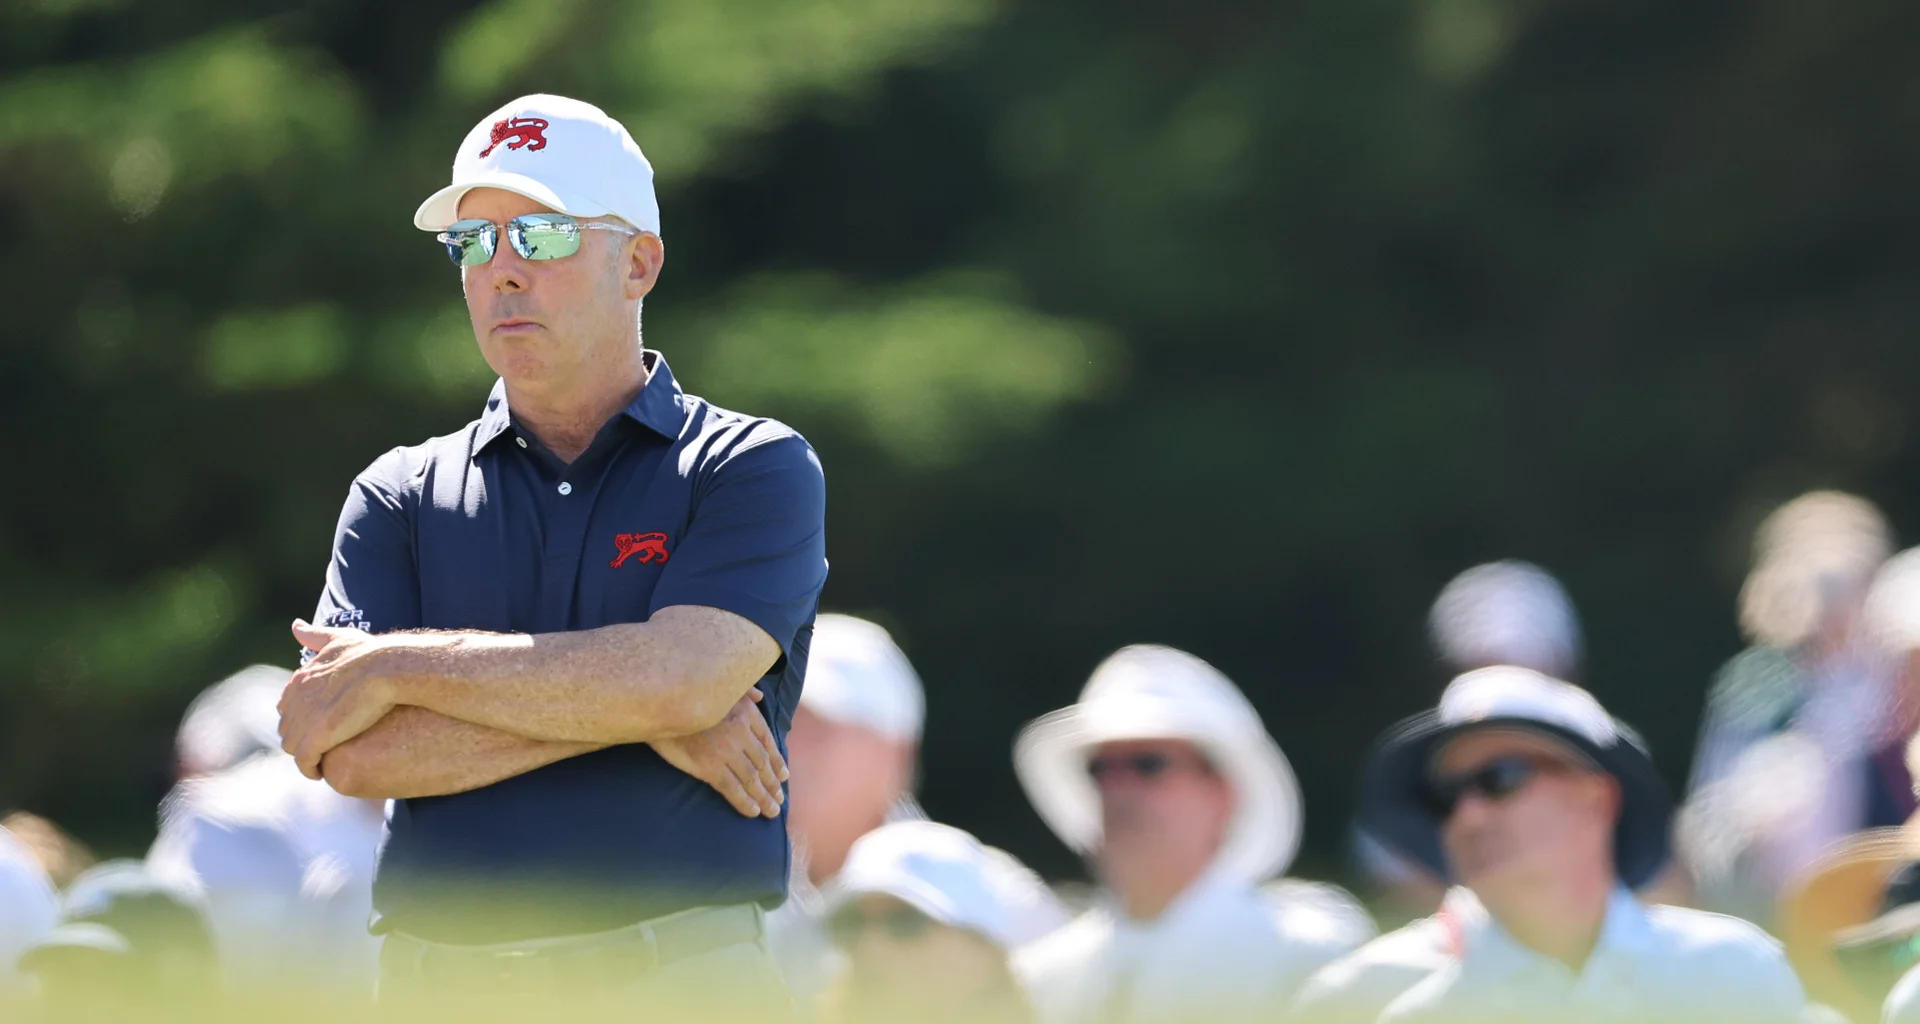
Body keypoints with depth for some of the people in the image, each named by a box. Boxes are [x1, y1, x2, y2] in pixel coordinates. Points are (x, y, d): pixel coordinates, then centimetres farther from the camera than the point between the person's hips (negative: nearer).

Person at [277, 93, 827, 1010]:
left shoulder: (757, 470, 5)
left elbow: (678, 680, -12)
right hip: (438, 974, 2)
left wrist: (396, 667, -5)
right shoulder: (400, 497, 14)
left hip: (680, 974, -2)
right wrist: (640, 715, -8)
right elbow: (353, 754, 0)